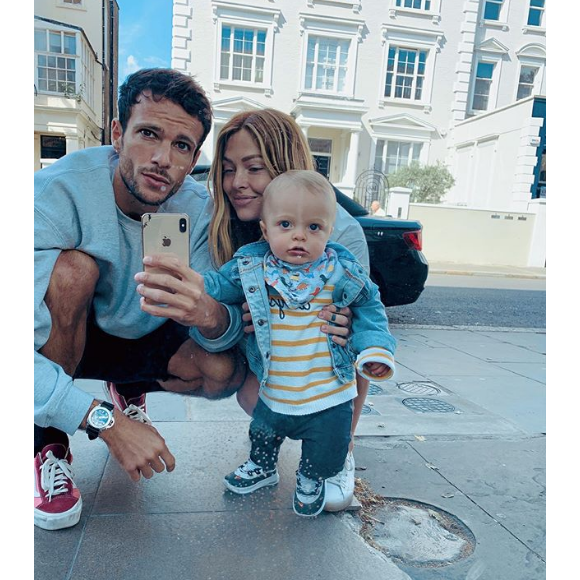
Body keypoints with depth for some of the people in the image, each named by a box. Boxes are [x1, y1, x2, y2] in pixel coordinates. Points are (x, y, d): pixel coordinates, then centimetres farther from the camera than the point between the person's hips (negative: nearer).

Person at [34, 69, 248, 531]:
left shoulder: (199, 210, -18)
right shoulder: (59, 193, -29)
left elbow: (231, 331, -21)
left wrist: (209, 314, -46)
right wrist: (107, 423, -41)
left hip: (139, 339, 3)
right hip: (56, 343, -2)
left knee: (225, 372, -21)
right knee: (73, 266, -32)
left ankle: (128, 388, 12)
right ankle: (49, 445, -13)